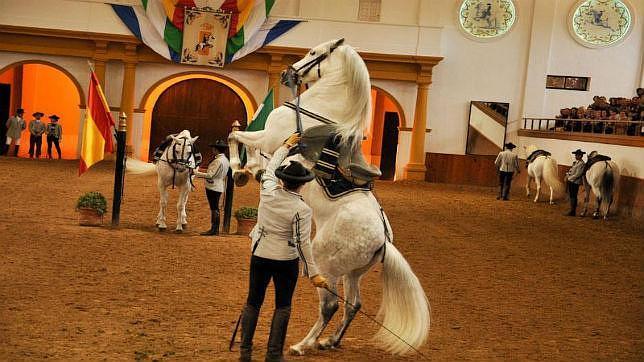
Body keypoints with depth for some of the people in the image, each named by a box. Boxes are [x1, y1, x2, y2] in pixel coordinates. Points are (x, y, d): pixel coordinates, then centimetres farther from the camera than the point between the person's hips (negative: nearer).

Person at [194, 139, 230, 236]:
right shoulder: (225, 160, 10)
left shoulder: (218, 161, -20)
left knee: (214, 208, -5)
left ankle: (214, 229, -1)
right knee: (215, 208, 15)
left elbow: (210, 175, -22)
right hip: (219, 187, 10)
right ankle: (216, 229, 20)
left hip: (213, 187, -10)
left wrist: (197, 173, -16)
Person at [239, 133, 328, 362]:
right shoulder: (302, 209, -18)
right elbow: (302, 243, -19)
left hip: (260, 255, 4)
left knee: (253, 302, 14)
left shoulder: (267, 191, -7)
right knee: (283, 307, 10)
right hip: (286, 259, -4)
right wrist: (313, 273, -15)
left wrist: (287, 145, 25)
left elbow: (271, 167, 12)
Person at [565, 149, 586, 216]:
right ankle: (572, 211, 22)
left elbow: (577, 175, -19)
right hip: (570, 181, 9)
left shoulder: (581, 164, -14)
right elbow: (571, 170, 19)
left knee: (573, 197, -4)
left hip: (575, 182, -9)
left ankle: (573, 212, 1)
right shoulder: (575, 162, 14)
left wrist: (569, 178, -13)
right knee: (571, 196, 14)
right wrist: (567, 175, 1)